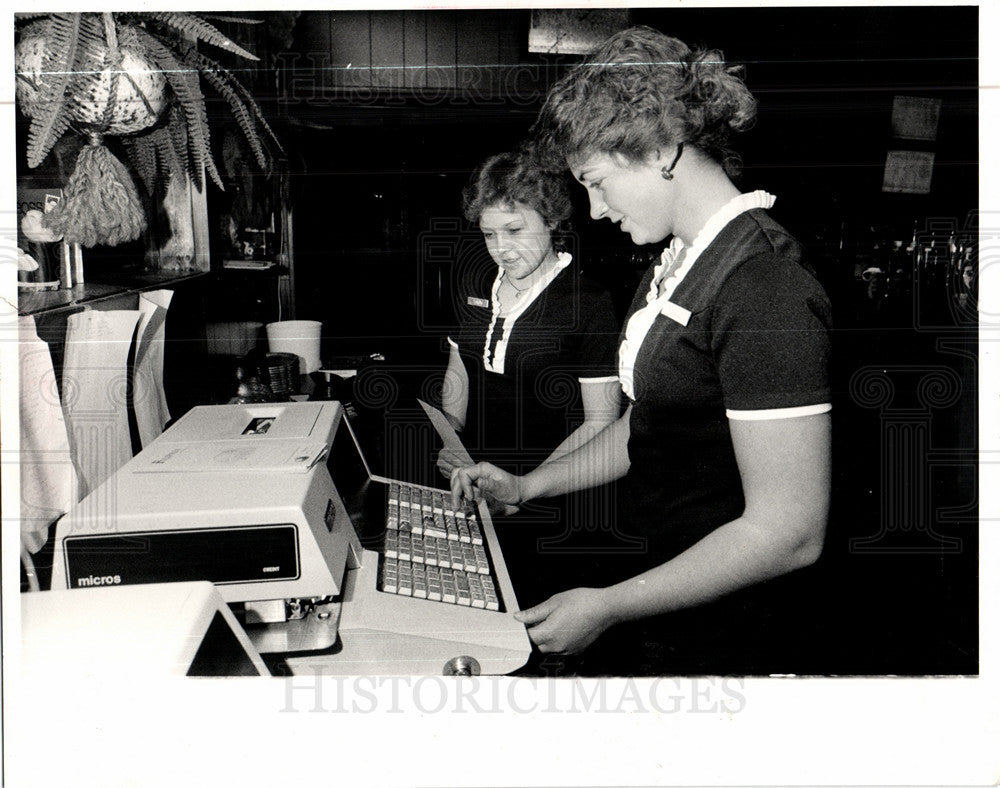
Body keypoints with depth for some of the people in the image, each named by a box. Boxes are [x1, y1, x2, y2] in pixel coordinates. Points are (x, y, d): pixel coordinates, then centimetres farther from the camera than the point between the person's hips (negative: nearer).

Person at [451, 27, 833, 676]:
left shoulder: (765, 290, -25)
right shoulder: (680, 261, 7)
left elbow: (788, 532, -27)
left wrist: (607, 608, -23)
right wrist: (526, 488, 13)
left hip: (712, 644, -8)